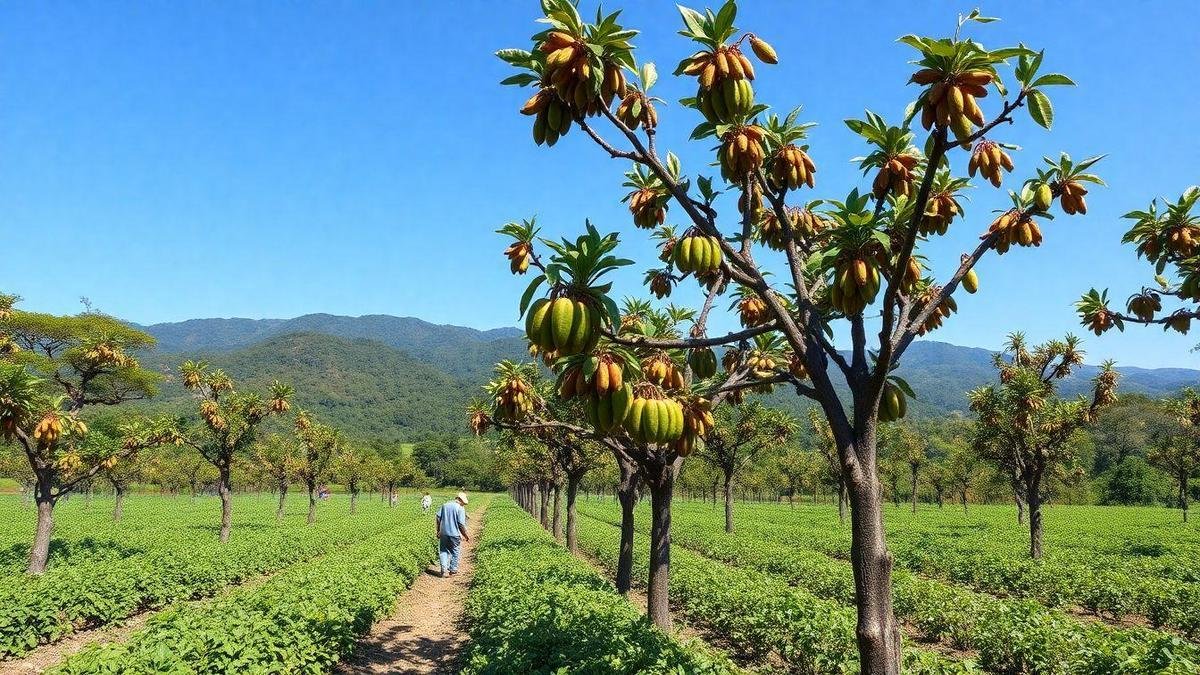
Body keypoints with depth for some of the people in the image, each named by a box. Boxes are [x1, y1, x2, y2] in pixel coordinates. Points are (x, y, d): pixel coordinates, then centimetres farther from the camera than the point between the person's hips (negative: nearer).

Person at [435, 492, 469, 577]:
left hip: (443, 533, 4)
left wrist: (438, 531, 16)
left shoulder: (445, 505, 4)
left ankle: (444, 570, -2)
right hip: (455, 534, -3)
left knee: (443, 551, 10)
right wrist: (466, 535, -2)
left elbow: (438, 518, 6)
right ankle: (453, 569, 23)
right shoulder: (460, 509, -12)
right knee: (455, 551, 15)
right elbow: (461, 524, -15)